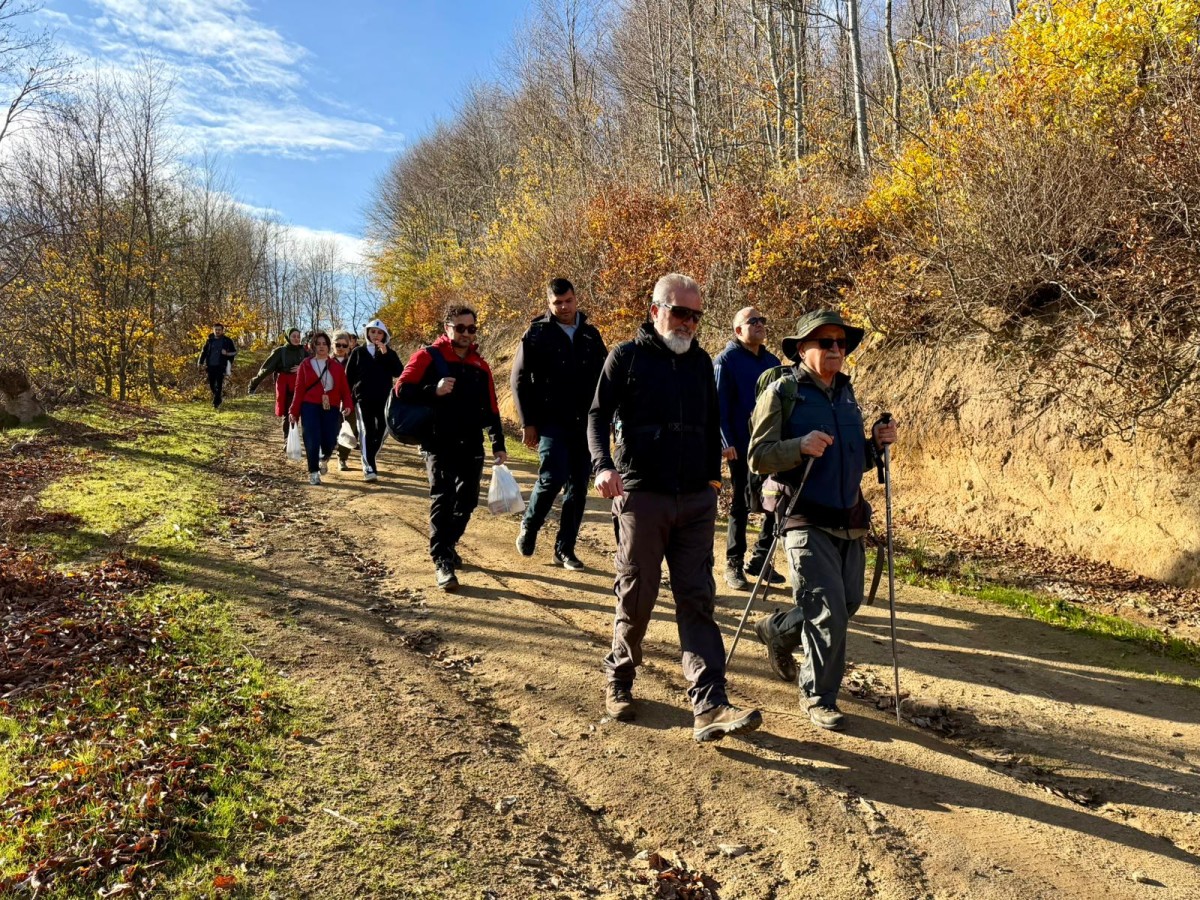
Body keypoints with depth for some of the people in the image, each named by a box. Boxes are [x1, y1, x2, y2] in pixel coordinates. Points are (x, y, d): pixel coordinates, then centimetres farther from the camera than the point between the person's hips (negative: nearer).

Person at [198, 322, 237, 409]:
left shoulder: (227, 341, 2)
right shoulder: (210, 340, 9)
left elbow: (235, 352, 6)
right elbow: (204, 351, 13)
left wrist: (227, 353, -13)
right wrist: (200, 362, 3)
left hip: (221, 366, -3)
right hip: (210, 366, 3)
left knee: (219, 385, -6)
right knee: (211, 385, 7)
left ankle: (216, 403, -1)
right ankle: (218, 399, 31)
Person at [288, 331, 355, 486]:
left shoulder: (337, 366, 9)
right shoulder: (305, 365, 6)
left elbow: (344, 388, 5)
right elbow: (299, 389, 4)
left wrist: (348, 405, -12)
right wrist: (294, 411, -1)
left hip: (331, 409, 1)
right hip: (310, 408, -1)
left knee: (329, 440, -2)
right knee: (313, 441, -8)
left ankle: (324, 459, 33)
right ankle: (313, 472, 5)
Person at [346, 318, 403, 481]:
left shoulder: (389, 353, 8)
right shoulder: (358, 352, 6)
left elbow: (398, 372, -8)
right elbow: (348, 377, 7)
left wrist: (385, 354, -15)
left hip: (383, 399, 2)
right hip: (363, 399, -2)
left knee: (381, 431, 7)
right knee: (367, 432, -10)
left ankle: (368, 459, 29)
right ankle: (368, 468, -14)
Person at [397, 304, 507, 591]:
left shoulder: (479, 365, 13)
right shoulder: (428, 356, -3)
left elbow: (491, 408, 15)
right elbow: (402, 389, -11)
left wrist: (498, 444, 13)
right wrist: (434, 390, -26)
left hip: (471, 446, 5)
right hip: (438, 444, -5)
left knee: (467, 500, 9)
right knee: (442, 498, -12)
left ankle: (447, 544, 31)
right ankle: (442, 561, -9)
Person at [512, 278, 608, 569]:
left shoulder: (591, 335, 10)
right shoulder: (537, 333, 0)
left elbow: (603, 378, 15)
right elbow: (520, 379, -1)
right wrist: (528, 423, -7)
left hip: (584, 424, 4)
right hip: (551, 422, -4)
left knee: (578, 487, 4)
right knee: (553, 478, -16)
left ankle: (565, 549, 16)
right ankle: (529, 527, 12)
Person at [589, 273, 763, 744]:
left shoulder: (700, 361, 13)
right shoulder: (626, 356, 0)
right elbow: (598, 416, -3)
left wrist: (713, 475, 15)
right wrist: (603, 465, -20)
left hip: (696, 500, 4)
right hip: (642, 496, -4)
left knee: (697, 602, -1)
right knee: (636, 598, 6)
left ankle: (710, 708, -3)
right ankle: (619, 680, 30)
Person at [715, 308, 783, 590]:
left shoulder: (772, 361, 13)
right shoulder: (726, 360, -4)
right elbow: (719, 405, -10)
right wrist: (726, 442, -18)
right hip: (741, 448, -5)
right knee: (741, 506, 3)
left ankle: (760, 559, 23)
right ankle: (734, 565, 15)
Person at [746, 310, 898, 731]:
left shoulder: (846, 393, 14)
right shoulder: (782, 392, -6)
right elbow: (758, 457, -11)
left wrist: (876, 443, 2)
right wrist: (800, 447, -27)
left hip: (849, 520, 7)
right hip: (807, 520, -7)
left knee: (848, 603, 15)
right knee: (828, 611, -8)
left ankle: (778, 629, 40)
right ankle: (819, 697, 13)